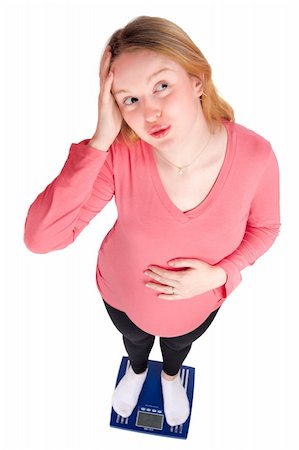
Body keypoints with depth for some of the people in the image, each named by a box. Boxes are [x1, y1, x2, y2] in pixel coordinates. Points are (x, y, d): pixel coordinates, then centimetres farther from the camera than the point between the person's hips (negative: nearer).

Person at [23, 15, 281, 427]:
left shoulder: (255, 154, -30)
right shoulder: (119, 153, -34)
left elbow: (264, 227, -10)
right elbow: (40, 238, -39)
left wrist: (219, 274, -27)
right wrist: (98, 142, -46)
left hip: (199, 302, 1)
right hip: (124, 294, 0)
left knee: (179, 343, 37)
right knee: (134, 338, 36)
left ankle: (171, 376, 77)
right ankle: (137, 370, 76)